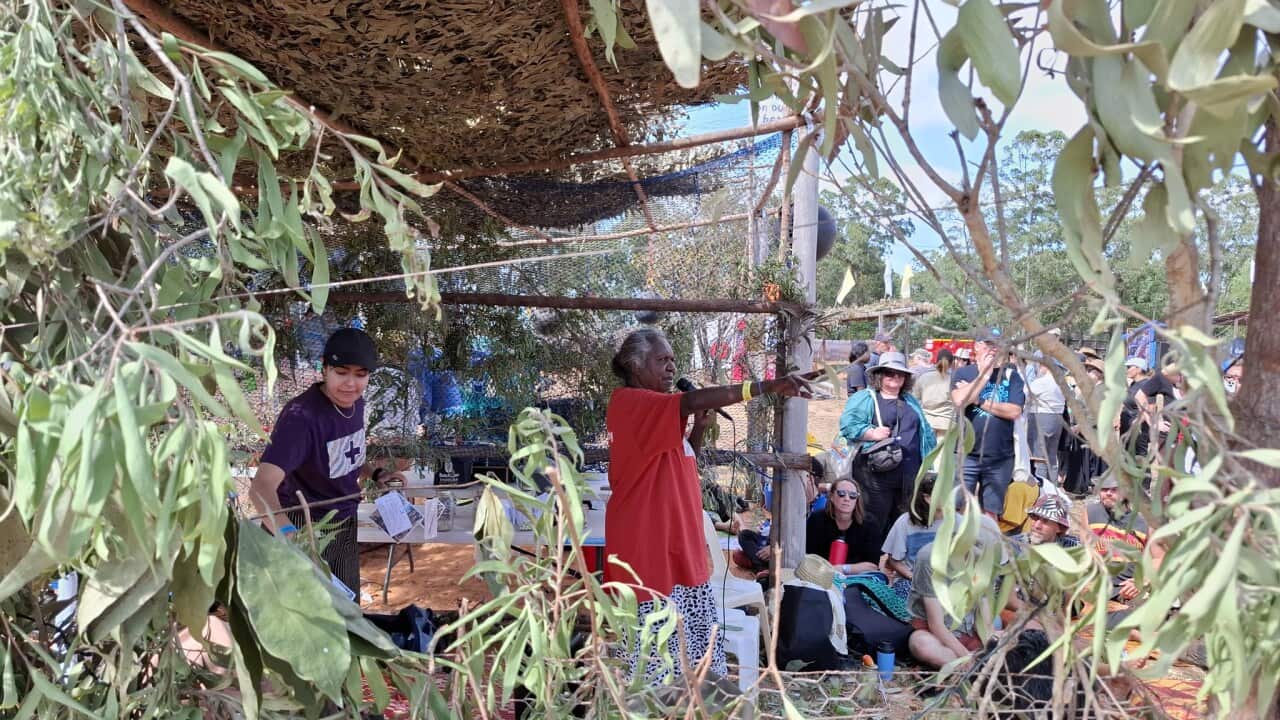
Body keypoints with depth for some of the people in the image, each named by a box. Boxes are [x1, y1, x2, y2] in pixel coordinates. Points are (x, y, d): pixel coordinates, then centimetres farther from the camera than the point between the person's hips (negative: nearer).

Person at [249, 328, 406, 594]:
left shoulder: (355, 402, -2)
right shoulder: (302, 415, -26)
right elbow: (262, 485, -37)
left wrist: (375, 474, 0)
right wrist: (287, 532, -54)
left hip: (345, 526, 7)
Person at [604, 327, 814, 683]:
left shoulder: (657, 416, 16)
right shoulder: (628, 403, -14)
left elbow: (680, 466, 21)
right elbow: (693, 401, -29)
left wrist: (699, 429, 4)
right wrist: (768, 386, -35)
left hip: (678, 547, 10)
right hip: (649, 550, -10)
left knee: (693, 647, 13)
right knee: (654, 651, -3)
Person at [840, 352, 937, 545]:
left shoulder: (911, 401, 23)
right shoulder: (864, 398, 3)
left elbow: (925, 432, 25)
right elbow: (847, 424, -10)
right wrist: (872, 433, -18)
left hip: (910, 475, 6)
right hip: (876, 475, -6)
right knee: (873, 524, -5)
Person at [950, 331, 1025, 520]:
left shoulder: (1011, 375, 5)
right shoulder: (962, 373, 4)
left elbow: (1014, 411, -7)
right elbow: (959, 400, -16)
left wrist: (977, 400, -9)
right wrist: (984, 374, -9)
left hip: (1000, 458, 1)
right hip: (966, 454, -1)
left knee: (990, 513, 9)